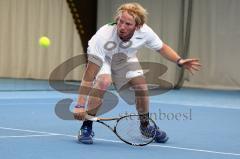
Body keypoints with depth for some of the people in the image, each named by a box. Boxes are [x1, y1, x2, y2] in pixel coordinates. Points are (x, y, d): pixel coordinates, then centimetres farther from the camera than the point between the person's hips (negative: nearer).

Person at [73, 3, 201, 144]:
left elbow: (162, 48, -7)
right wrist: (80, 105, -45)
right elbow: (89, 76, -42)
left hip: (126, 60, 4)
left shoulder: (145, 32, -31)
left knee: (142, 87, -10)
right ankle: (86, 128, -20)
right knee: (103, 82, -32)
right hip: (102, 59, -4)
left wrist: (180, 61, -23)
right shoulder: (103, 36, -42)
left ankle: (145, 126, 19)